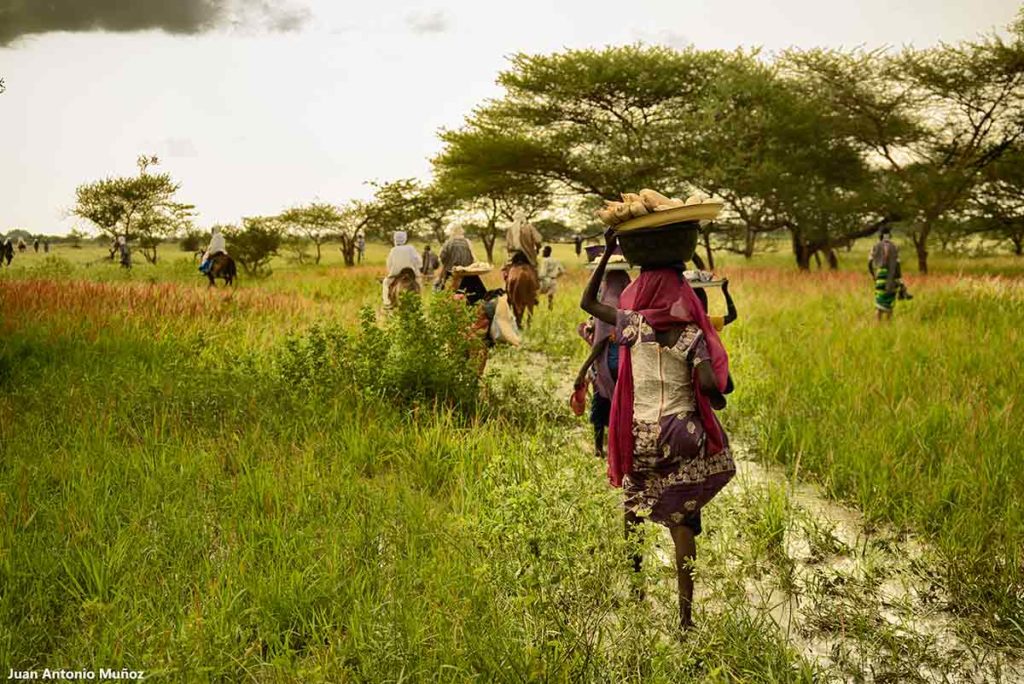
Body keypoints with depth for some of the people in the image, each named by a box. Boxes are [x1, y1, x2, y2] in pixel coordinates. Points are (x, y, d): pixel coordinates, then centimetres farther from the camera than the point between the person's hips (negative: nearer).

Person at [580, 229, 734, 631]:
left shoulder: (632, 324, -2)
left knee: (634, 513, 21)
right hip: (682, 436, -1)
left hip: (639, 435, 1)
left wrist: (608, 253, 13)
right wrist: (718, 401, 5)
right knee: (682, 523, 5)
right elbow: (708, 383, -18)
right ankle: (685, 613, 6)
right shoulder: (691, 333, -6)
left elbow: (587, 303, 12)